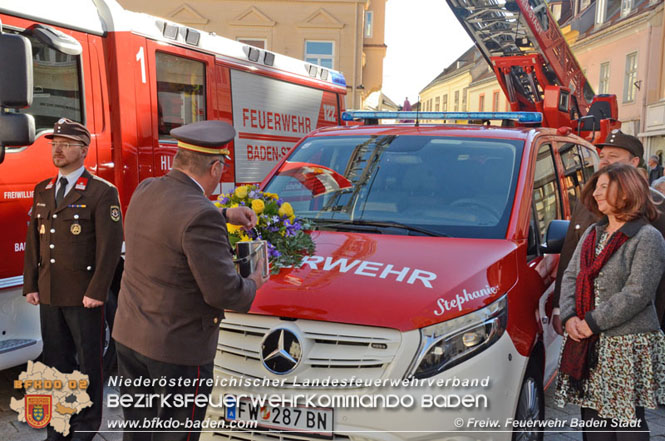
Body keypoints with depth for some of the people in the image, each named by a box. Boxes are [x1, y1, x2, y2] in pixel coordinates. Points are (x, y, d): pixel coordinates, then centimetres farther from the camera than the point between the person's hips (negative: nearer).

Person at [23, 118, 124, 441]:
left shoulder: (102, 192, -10)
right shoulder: (42, 191, 11)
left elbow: (110, 245, -14)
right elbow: (33, 242, 13)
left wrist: (97, 292, -17)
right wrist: (30, 286, 8)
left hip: (83, 296, -6)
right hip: (48, 294, 6)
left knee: (88, 361, 7)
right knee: (55, 359, 15)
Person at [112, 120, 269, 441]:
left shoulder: (145, 191, 1)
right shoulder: (202, 216, -25)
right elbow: (223, 292, -22)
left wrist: (224, 215, 19)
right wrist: (253, 283, -2)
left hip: (128, 336, 8)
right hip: (178, 347, -8)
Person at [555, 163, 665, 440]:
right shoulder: (592, 233, 14)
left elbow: (637, 294, -17)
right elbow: (570, 276, 12)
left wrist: (592, 323, -16)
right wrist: (569, 317, -4)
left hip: (628, 347, -6)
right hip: (588, 345, 6)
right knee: (593, 416, 11)